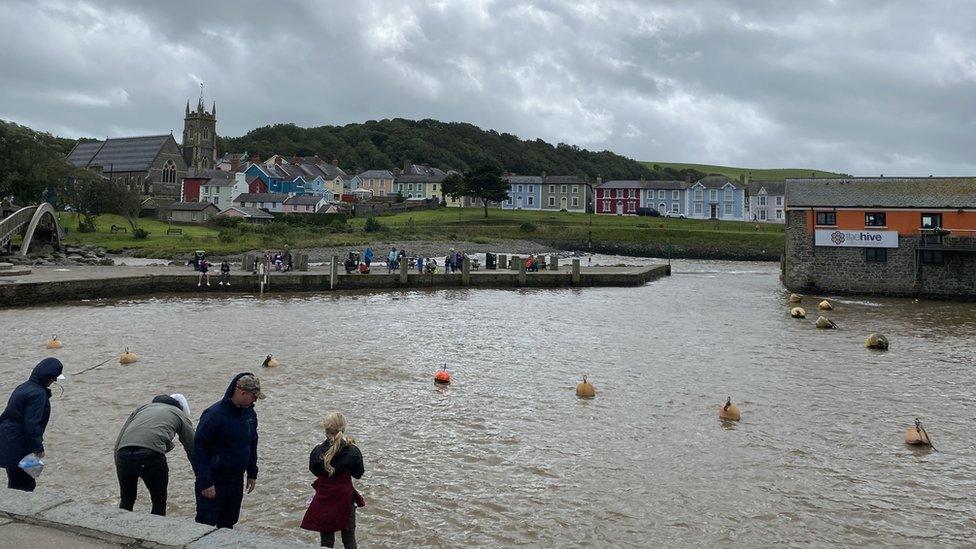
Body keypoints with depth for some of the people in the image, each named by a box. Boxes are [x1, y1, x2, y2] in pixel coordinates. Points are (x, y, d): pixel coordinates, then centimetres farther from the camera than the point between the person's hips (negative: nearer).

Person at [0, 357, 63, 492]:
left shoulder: (25, 386, 9)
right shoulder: (38, 394, -20)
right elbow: (32, 424, -22)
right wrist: (39, 447, -12)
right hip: (18, 444, -9)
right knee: (25, 485, 0)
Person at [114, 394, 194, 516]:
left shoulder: (142, 408, 32)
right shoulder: (180, 415, 23)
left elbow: (117, 443, 23)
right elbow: (192, 451, 22)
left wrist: (120, 470, 29)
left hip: (123, 453, 4)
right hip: (151, 455, -4)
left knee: (126, 501, 25)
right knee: (159, 503, 17)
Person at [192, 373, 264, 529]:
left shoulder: (250, 414, 4)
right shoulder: (215, 414, -20)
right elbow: (199, 448, -20)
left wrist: (252, 473, 16)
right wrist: (205, 482, -21)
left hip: (236, 481, 7)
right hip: (214, 482, -7)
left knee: (228, 524, 15)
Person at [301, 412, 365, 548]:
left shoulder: (317, 452, -15)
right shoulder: (352, 452, -19)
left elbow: (314, 471, 4)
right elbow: (358, 474, -3)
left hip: (324, 499, 1)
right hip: (345, 498, -1)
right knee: (349, 538, 16)